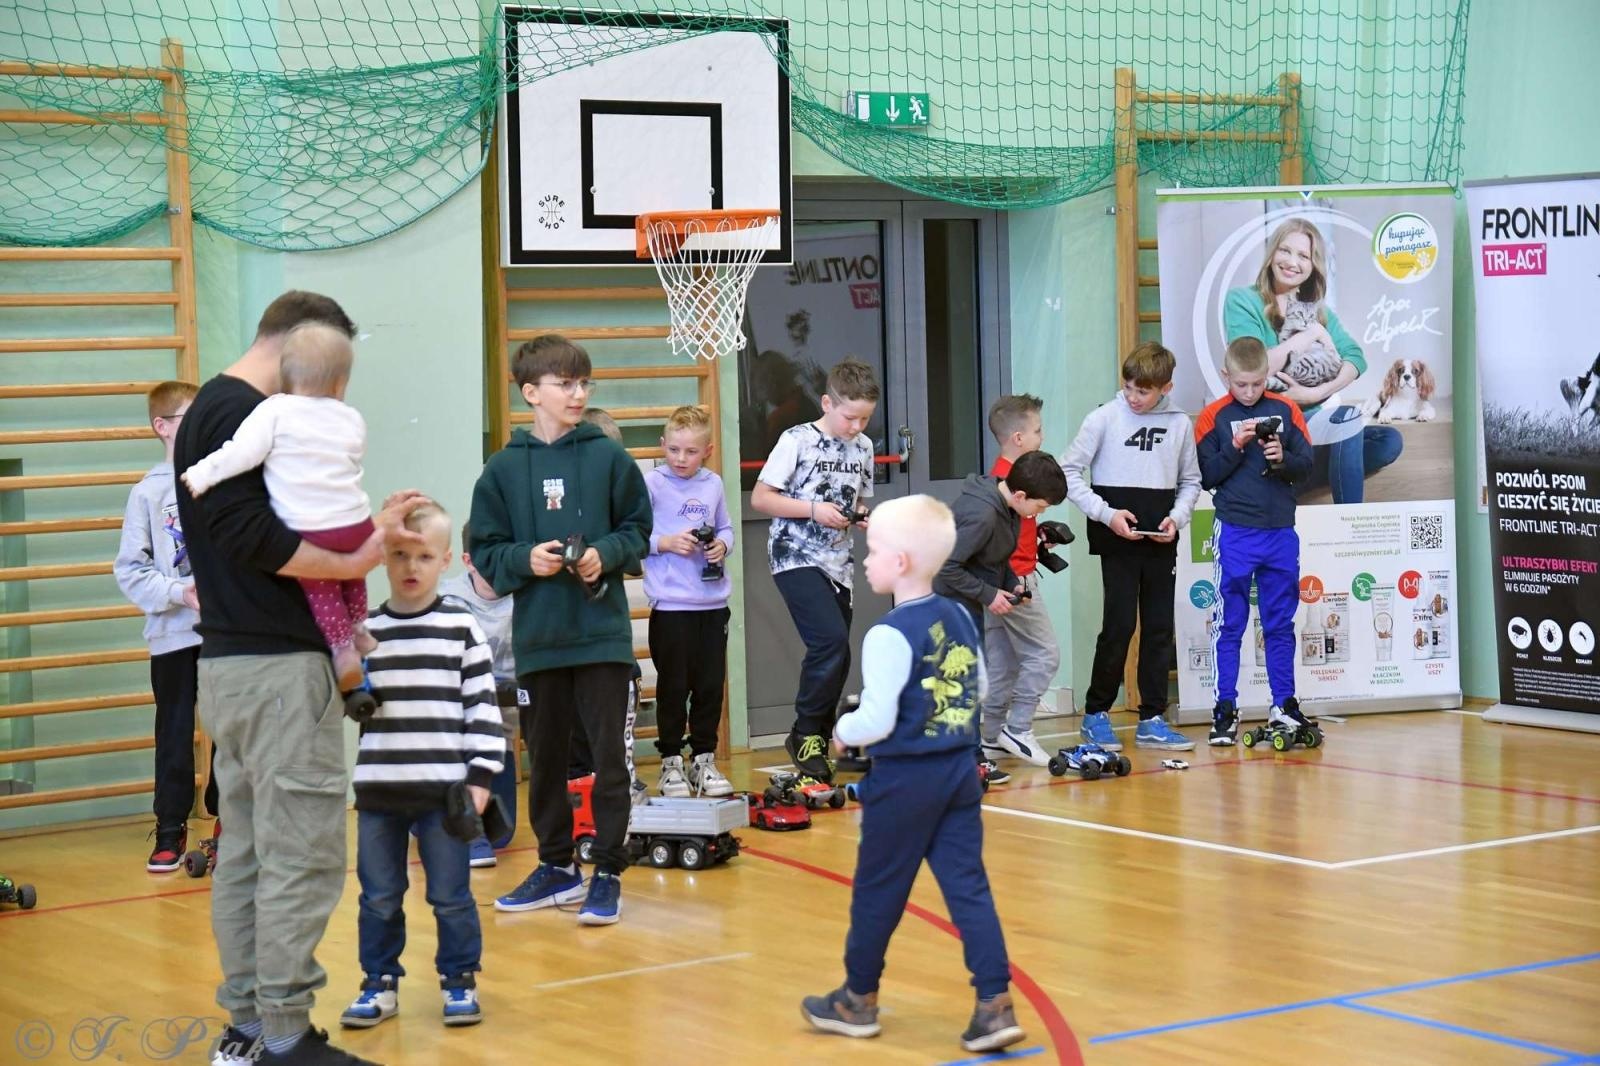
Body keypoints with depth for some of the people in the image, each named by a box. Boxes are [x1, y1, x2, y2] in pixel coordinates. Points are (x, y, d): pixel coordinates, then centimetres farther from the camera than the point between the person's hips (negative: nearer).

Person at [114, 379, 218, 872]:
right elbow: (129, 569, -2)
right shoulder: (148, 493, -1)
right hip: (172, 634, -1)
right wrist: (180, 593, -13)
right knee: (174, 734, 3)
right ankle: (170, 830, 12)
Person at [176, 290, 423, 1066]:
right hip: (275, 663, -10)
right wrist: (353, 561, -19)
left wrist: (367, 531, 14)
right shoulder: (245, 413, -12)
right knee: (302, 856, -6)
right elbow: (247, 534, -22)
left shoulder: (209, 411, 18)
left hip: (226, 661, 10)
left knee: (246, 850, 12)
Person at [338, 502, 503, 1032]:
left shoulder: (461, 628, -1)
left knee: (451, 894, 6)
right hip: (378, 789, 2)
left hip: (444, 788, -2)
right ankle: (379, 982, 22)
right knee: (379, 897, 10)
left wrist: (480, 774, -5)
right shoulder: (364, 630, 4)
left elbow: (482, 704, -1)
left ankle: (460, 980, 20)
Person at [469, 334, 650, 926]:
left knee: (609, 755, 0)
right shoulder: (504, 468, 1)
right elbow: (485, 551, 4)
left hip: (602, 633, -2)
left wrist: (605, 555, -12)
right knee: (545, 756, 12)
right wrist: (526, 560, -13)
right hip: (537, 638, 2)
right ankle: (556, 866, 26)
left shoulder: (608, 456, -1)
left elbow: (637, 530, 6)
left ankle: (608, 872, 8)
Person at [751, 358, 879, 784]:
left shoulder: (862, 447, 9)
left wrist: (862, 517, -1)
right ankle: (805, 733, -6)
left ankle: (817, 742, 18)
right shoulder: (797, 441, -9)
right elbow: (760, 497, -9)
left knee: (836, 656, 6)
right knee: (831, 639, -21)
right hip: (796, 558, -7)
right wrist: (814, 510, -18)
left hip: (837, 564, 7)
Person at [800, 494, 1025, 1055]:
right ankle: (996, 1004, -2)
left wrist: (842, 729, -1)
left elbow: (877, 721, -20)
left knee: (878, 889, 10)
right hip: (959, 771, 7)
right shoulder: (960, 617, 4)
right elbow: (978, 691, 15)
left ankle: (859, 999, 25)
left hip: (904, 780, -6)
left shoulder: (890, 634, -19)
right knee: (968, 887, 5)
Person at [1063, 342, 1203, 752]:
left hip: (1161, 542, 4)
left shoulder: (1180, 424, 5)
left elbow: (1190, 481, 15)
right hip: (1117, 540, -4)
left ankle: (1152, 719, 12)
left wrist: (1177, 517, -3)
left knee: (1160, 628, 5)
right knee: (1119, 625, -7)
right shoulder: (1104, 419, -4)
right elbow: (1070, 473, -3)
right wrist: (1106, 514, -12)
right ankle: (1095, 714, 6)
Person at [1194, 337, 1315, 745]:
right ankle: (1225, 710, 4)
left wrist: (1283, 459, -16)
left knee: (1280, 624, 11)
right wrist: (1235, 447, -17)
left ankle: (1284, 705, 19)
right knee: (1229, 625, 1)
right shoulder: (1213, 417, -2)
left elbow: (1307, 465, 4)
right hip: (1234, 532, -2)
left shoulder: (1286, 411, 4)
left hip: (1281, 532, 3)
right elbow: (1206, 477, -4)